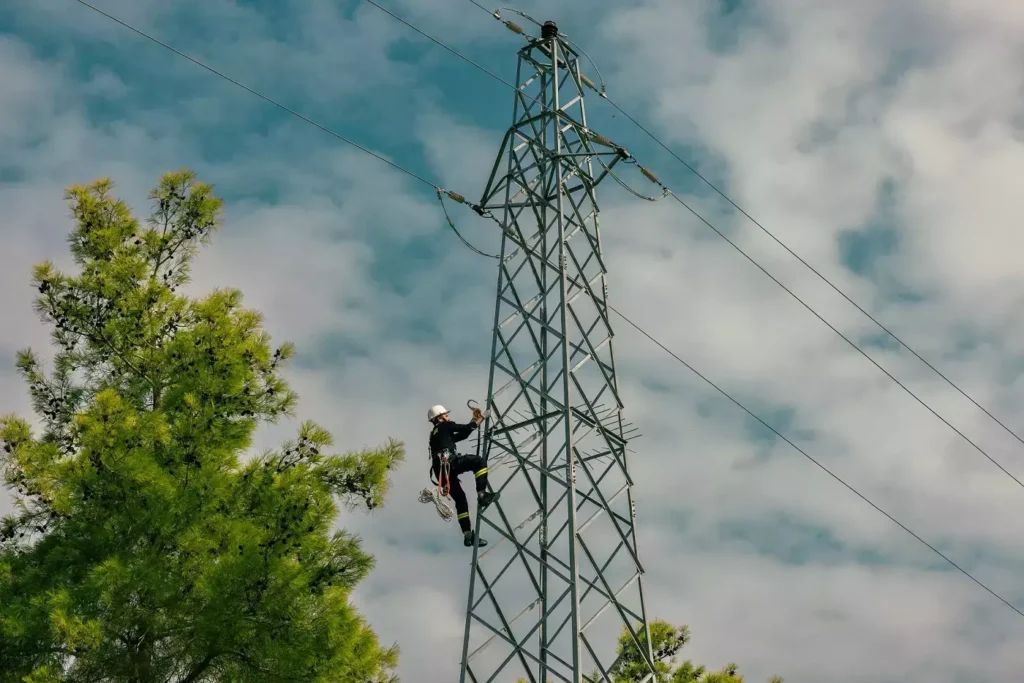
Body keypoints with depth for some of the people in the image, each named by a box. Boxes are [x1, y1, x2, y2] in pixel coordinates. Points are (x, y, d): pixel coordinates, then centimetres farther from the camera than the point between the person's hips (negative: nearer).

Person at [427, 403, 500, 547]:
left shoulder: (435, 434, 36)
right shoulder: (444, 426, 12)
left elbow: (462, 435, 35)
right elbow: (465, 428, 8)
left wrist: (474, 421, 35)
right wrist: (478, 421, 24)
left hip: (441, 471, 9)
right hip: (448, 463, -9)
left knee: (460, 501, 9)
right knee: (478, 461, -8)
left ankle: (468, 535, 4)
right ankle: (482, 495, -19)